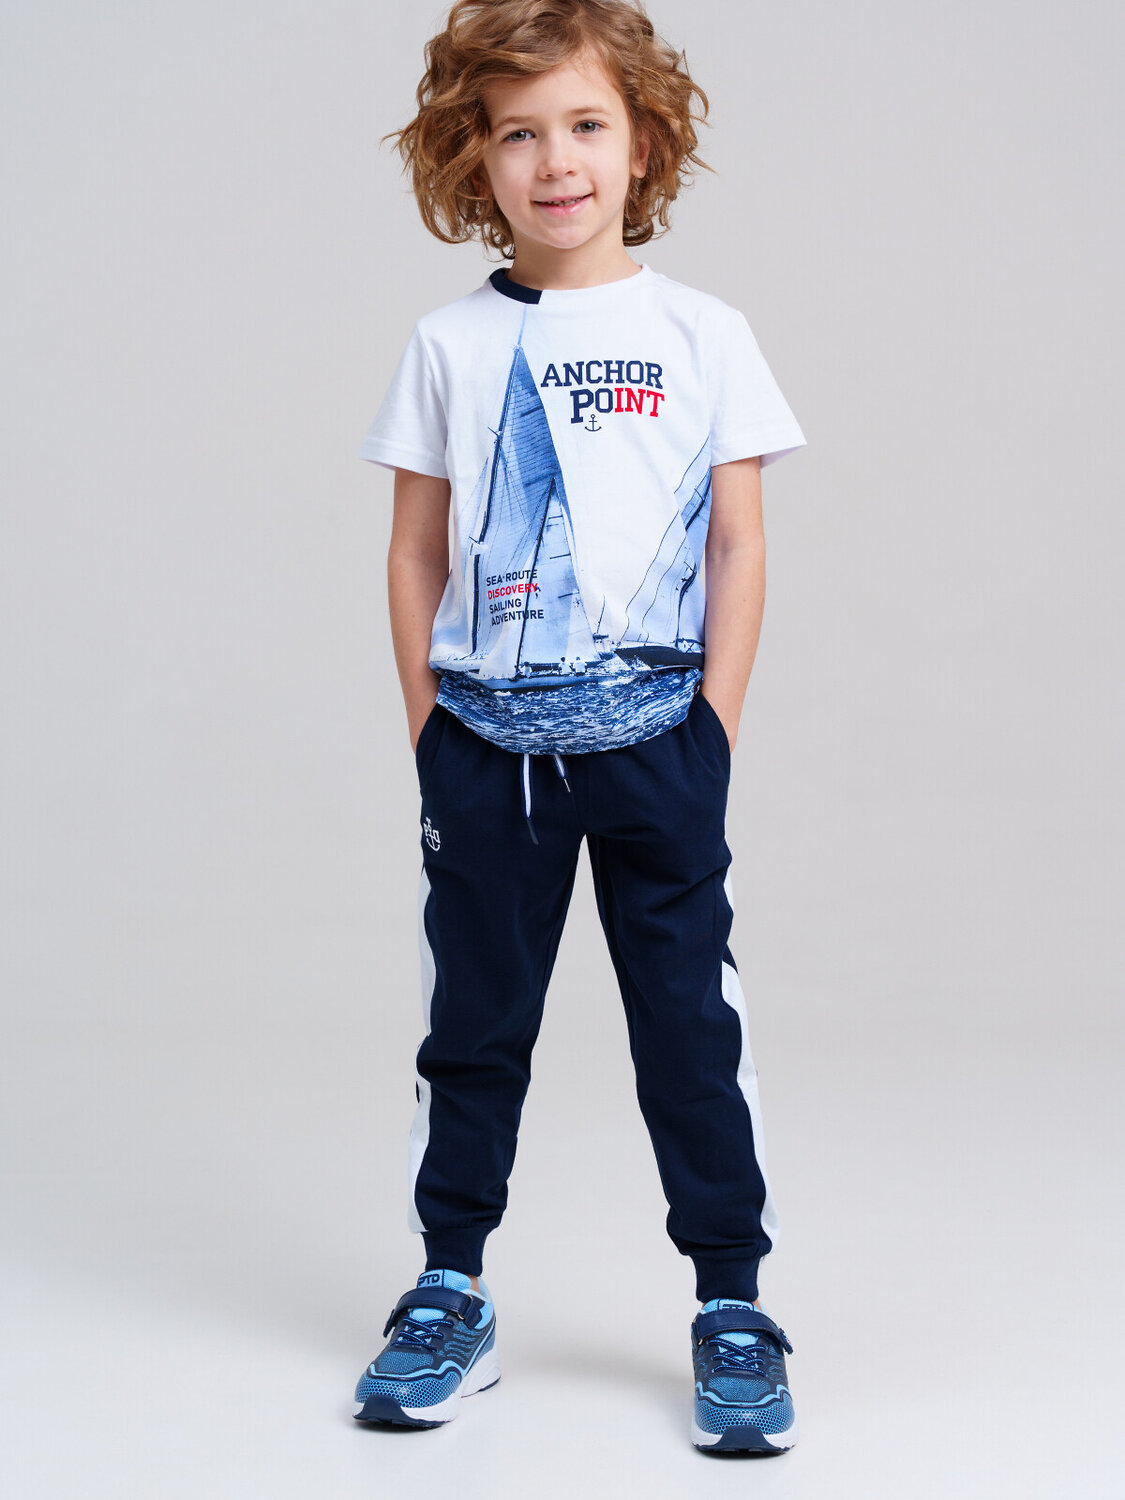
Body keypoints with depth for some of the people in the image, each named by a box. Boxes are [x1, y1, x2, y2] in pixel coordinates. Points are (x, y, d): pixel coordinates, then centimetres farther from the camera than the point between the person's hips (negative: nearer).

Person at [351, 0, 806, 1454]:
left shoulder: (702, 335, 2)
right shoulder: (450, 345, 5)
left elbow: (739, 546, 3)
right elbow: (415, 552, 8)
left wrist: (712, 730, -3)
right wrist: (429, 733, 2)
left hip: (653, 740, -1)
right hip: (487, 746, 2)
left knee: (691, 1020, 3)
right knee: (472, 1022, 10)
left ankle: (733, 1307, 15)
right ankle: (449, 1296, 23)